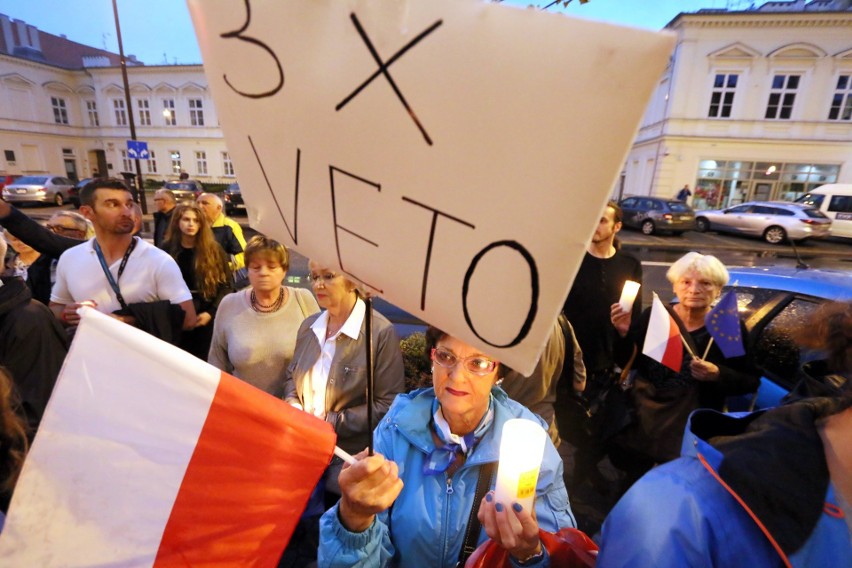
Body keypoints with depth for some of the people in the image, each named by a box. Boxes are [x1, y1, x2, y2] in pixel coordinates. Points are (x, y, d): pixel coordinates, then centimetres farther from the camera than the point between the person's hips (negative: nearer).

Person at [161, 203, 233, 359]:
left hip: (206, 318, -1)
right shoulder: (167, 249, 3)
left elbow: (226, 285, -4)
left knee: (205, 361, 8)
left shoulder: (213, 250, -1)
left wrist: (211, 312, -13)